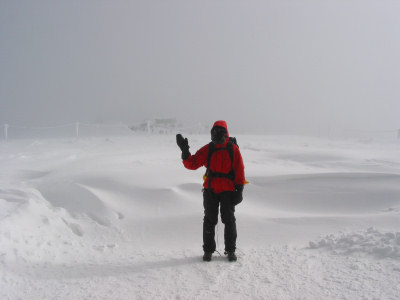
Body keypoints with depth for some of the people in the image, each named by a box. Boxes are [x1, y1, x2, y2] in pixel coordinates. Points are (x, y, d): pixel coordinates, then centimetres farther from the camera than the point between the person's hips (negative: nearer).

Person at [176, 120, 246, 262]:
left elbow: (240, 170, 1)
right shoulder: (207, 149, 4)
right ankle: (208, 250, 17)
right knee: (209, 220, 6)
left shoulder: (233, 149, 0)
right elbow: (192, 164, -2)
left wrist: (239, 189, -4)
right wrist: (185, 151, -19)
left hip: (228, 190, -1)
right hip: (210, 190, 1)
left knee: (229, 220, 3)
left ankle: (230, 250, 17)